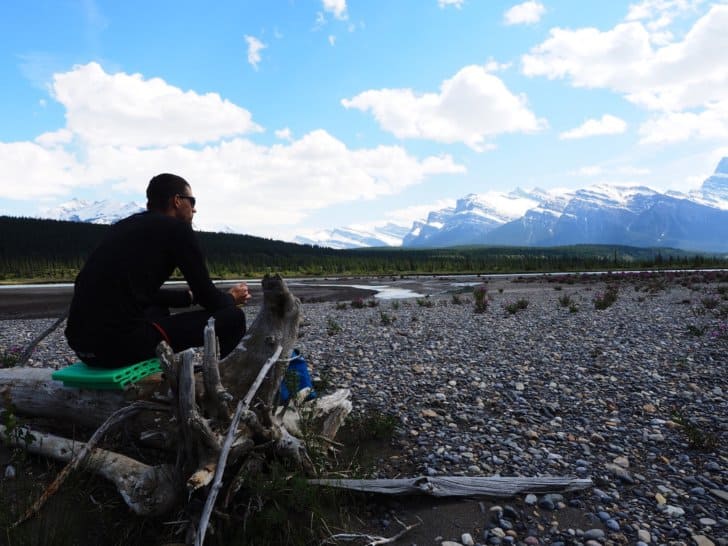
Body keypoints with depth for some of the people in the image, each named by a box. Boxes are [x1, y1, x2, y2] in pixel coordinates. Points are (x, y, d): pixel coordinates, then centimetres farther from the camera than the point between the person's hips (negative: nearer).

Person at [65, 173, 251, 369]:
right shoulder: (177, 228, -2)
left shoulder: (125, 226, 20)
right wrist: (231, 297, 22)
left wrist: (191, 295, 37)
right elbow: (208, 299, 1)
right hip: (122, 342, -9)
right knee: (232, 318, 1)